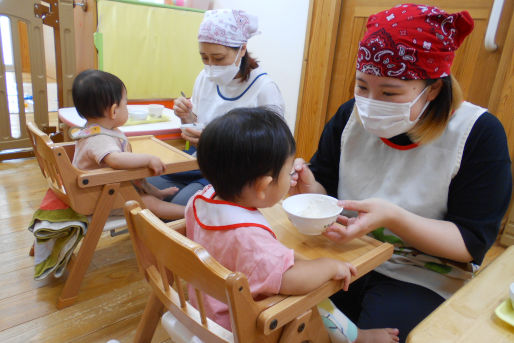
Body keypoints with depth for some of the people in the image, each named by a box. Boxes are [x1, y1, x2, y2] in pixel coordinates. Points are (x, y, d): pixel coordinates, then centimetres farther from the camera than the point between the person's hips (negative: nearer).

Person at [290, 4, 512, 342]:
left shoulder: (478, 133, -12)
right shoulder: (350, 116, -1)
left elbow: (472, 244, -13)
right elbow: (324, 186, 3)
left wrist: (393, 217, -28)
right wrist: (310, 187, -20)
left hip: (422, 278, -2)